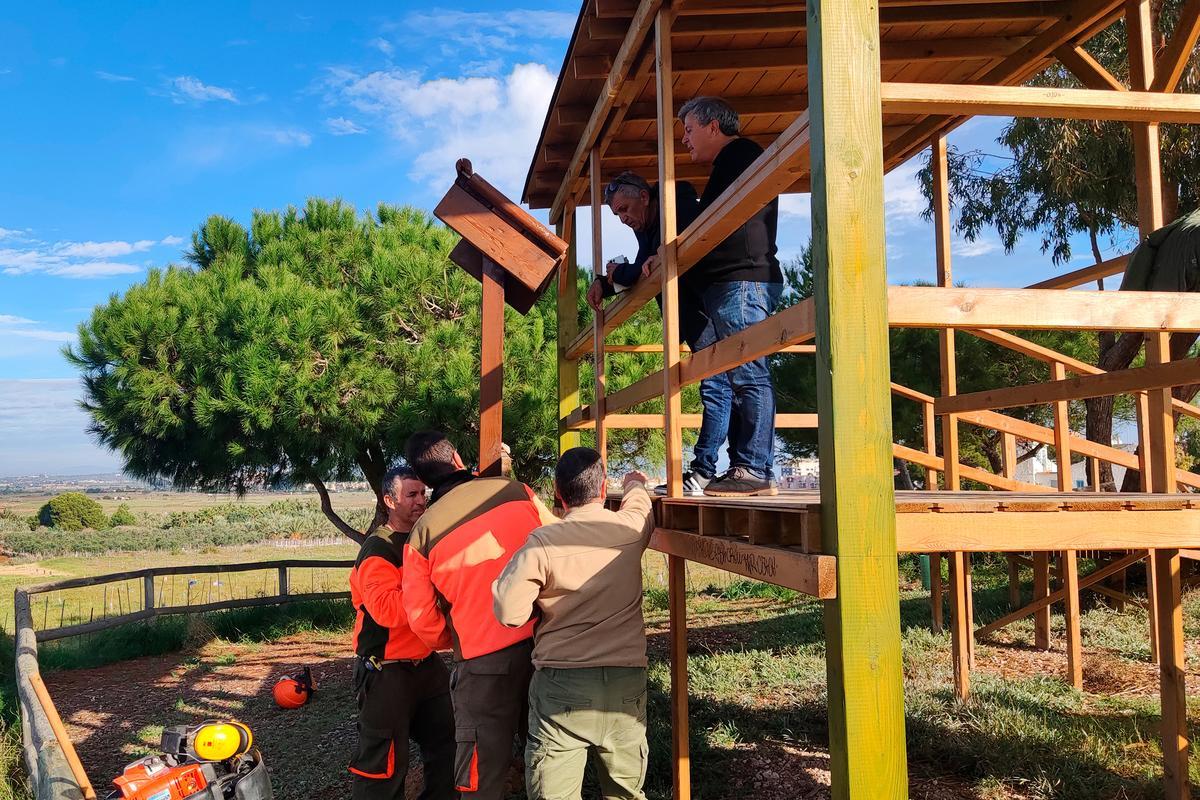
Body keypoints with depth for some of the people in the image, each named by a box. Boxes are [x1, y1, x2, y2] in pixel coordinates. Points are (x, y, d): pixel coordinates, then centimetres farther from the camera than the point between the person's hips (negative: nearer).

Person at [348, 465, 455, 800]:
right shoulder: (377, 552, -16)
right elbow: (386, 609, -29)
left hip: (427, 664, 8)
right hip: (387, 672, -8)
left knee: (446, 745, 16)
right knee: (384, 762, -1)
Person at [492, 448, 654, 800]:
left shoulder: (542, 543, -11)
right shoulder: (631, 527, -2)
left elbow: (509, 612, -12)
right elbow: (639, 503, 22)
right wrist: (635, 484, 45)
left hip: (562, 686, -3)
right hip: (626, 683, 3)